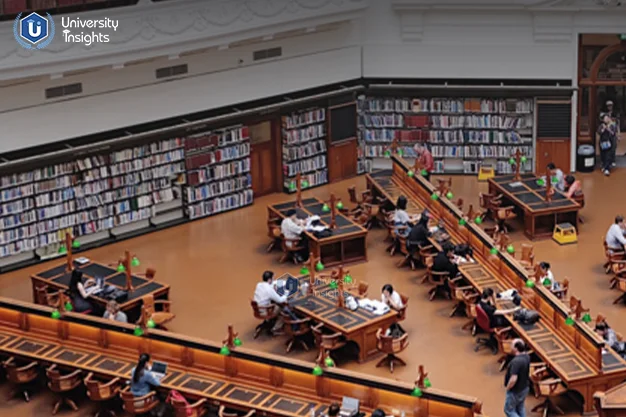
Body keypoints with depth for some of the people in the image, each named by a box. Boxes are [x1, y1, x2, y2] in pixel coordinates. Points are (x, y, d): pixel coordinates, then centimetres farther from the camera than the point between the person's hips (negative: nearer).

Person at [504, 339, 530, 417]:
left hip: (515, 391, -8)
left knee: (509, 410, 8)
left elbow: (513, 380, -36)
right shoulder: (527, 357, -5)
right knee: (520, 408, 23)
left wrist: (508, 388, -18)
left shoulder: (516, 361, -34)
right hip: (524, 388, 8)